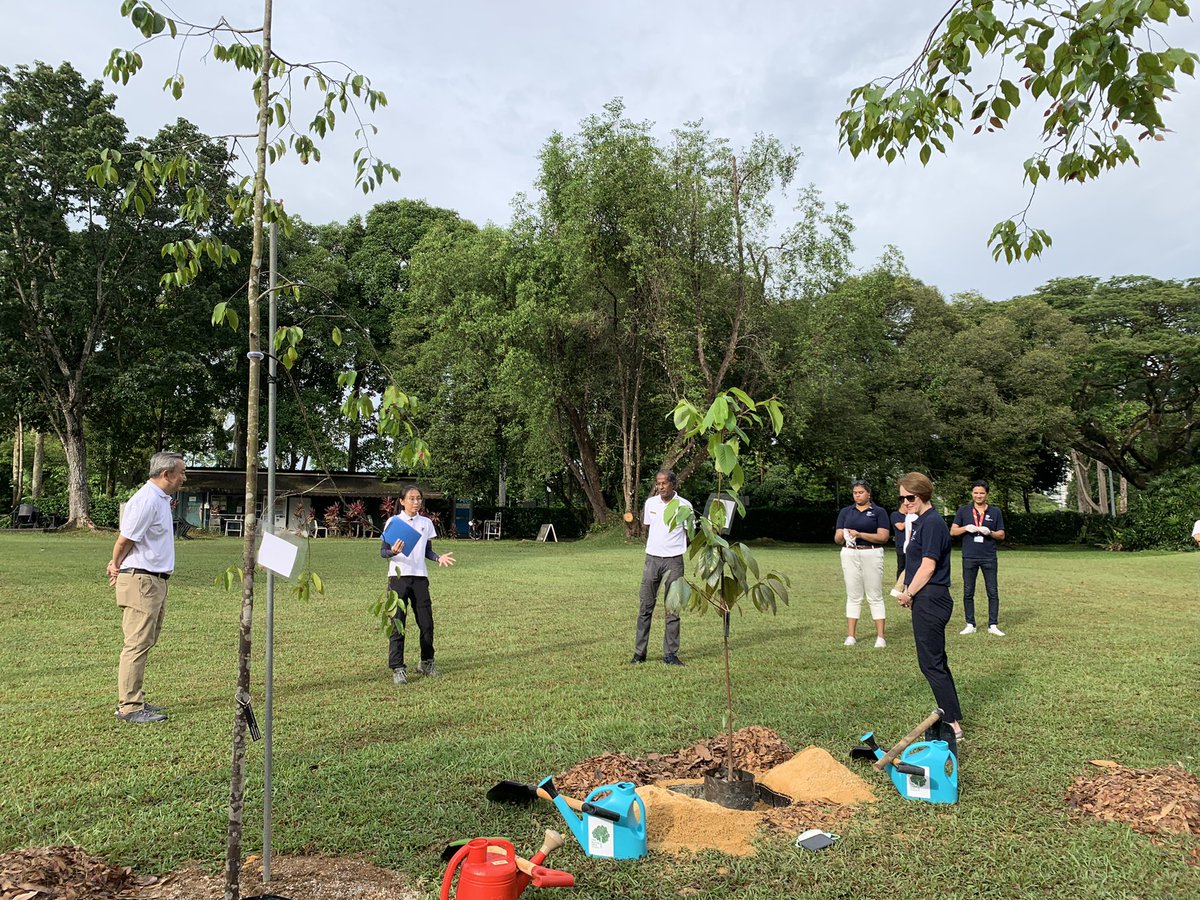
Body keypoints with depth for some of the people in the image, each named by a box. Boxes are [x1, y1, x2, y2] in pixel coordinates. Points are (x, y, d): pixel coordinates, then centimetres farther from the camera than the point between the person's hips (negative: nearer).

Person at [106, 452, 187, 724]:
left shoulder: (161, 499, 16)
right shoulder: (147, 500, -18)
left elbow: (126, 539, 21)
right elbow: (124, 540, -16)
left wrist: (117, 564, 9)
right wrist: (117, 565, 1)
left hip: (155, 581, 10)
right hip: (140, 580, -10)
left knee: (144, 643, 15)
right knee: (137, 644, -6)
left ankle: (133, 700, 23)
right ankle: (129, 707, -2)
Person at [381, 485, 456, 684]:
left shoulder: (426, 523, 10)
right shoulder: (393, 522, -1)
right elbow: (383, 551, -3)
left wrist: (438, 557, -4)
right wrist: (393, 551, -25)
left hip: (420, 577, 4)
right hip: (398, 577, -3)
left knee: (427, 622, 6)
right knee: (397, 624, -4)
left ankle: (426, 662, 24)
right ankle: (397, 668, 3)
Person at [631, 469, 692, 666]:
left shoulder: (684, 505, -3)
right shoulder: (650, 503, 5)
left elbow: (690, 533, 8)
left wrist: (675, 547, 2)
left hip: (673, 561, -2)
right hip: (652, 559, 2)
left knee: (673, 609, 2)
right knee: (645, 606, 3)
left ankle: (670, 654, 9)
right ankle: (639, 652, 9)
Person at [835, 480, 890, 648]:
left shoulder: (879, 511, 1)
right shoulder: (845, 512, 10)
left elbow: (884, 537, -9)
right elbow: (837, 538, 5)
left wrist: (860, 534, -18)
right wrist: (842, 536, -19)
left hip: (872, 555, -3)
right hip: (850, 555, 3)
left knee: (875, 597, 1)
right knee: (853, 597, 7)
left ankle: (880, 637, 4)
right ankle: (851, 636, 10)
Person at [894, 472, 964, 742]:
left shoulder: (932, 523, -15)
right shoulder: (919, 522, 15)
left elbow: (928, 566, -17)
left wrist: (909, 593, -6)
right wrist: (907, 591, 8)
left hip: (930, 601, -10)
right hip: (926, 601, 10)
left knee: (932, 663, -5)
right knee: (937, 662, 16)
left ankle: (952, 724, 1)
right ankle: (953, 717, 26)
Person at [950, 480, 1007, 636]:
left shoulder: (995, 511, 6)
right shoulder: (963, 510, 5)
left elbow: (1002, 535, 7)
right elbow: (952, 532, 4)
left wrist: (990, 532, -13)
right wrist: (966, 528, -15)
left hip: (989, 558, 0)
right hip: (969, 558, 0)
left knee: (993, 592, 1)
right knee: (968, 592, 4)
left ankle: (993, 625, 9)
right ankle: (970, 625, 12)